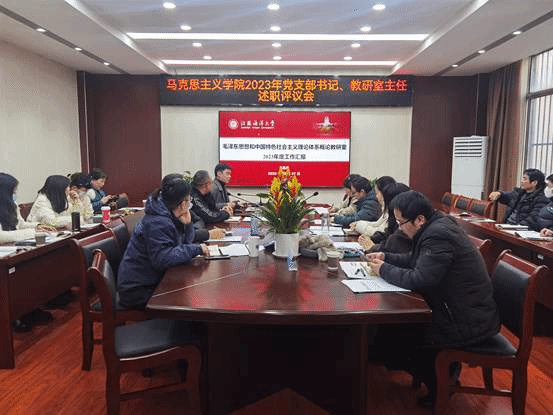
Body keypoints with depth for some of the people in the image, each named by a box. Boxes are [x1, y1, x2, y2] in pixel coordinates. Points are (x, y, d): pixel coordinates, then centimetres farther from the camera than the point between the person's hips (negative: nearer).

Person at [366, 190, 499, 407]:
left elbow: (419, 279, -31)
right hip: (466, 310, 10)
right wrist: (386, 257, 6)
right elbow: (417, 260, 17)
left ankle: (440, 386, 15)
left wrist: (384, 270, -17)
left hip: (467, 323, -10)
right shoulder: (437, 225, 5)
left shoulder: (438, 235, -26)